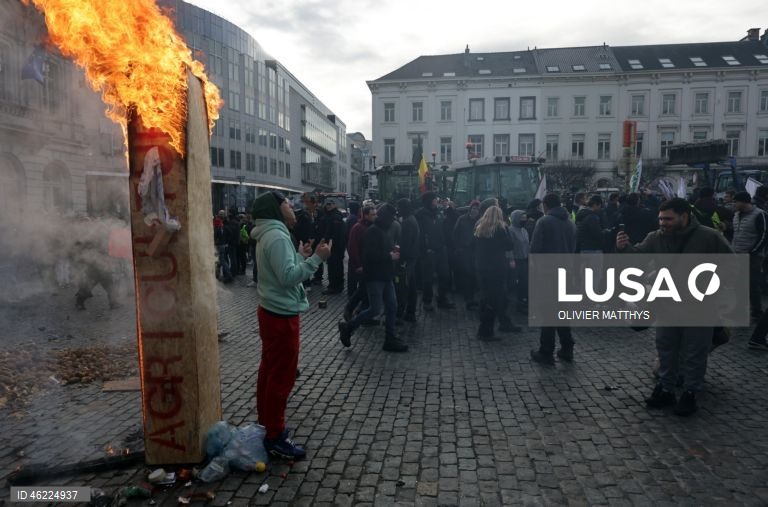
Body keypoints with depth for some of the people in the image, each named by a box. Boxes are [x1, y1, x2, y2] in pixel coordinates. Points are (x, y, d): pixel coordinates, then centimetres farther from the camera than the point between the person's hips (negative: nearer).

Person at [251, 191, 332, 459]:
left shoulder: (269, 235, 13)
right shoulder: (277, 236, -20)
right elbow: (288, 277, -27)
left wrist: (300, 256, 9)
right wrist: (316, 258, -26)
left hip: (272, 312, 11)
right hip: (282, 315, -11)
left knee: (270, 371, 18)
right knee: (282, 376, -2)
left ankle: (266, 423, 31)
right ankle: (275, 437, 8)